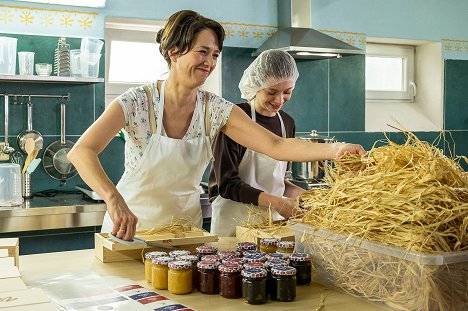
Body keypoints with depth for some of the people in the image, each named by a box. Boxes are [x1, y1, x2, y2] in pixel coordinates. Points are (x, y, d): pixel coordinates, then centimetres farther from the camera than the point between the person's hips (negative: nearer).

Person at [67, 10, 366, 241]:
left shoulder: (217, 110, -9)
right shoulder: (137, 102, -19)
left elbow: (276, 146, -16)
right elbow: (81, 152, -29)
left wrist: (334, 149, -31)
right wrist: (114, 200, -47)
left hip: (186, 227, 3)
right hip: (130, 227, -3)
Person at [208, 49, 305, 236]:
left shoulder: (287, 123, 8)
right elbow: (227, 184, -16)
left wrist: (303, 195, 1)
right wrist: (276, 202, -25)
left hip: (274, 220, 6)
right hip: (234, 221, -5)